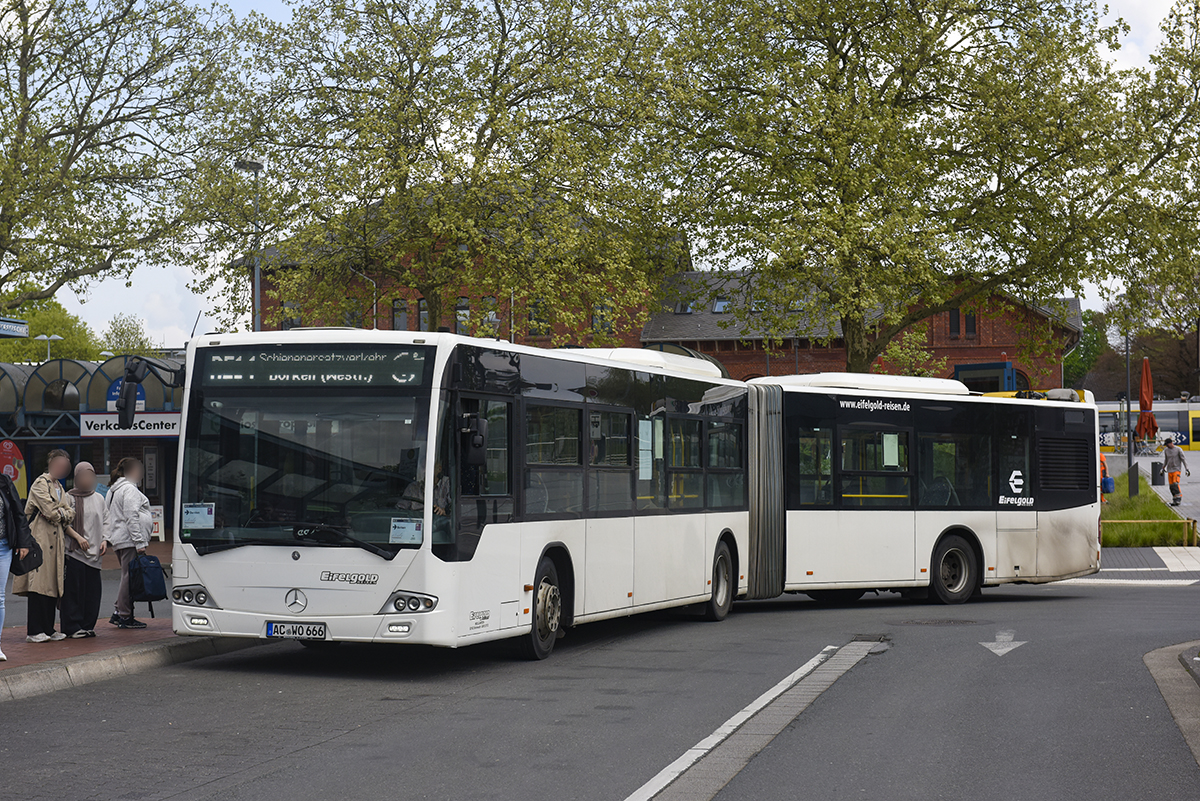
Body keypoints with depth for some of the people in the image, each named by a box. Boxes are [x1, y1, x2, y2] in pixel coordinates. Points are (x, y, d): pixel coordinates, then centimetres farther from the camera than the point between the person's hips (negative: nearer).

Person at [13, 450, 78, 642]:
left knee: (53, 584, 6)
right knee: (39, 584, -9)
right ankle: (34, 631, -8)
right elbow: (52, 513, -14)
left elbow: (69, 514, 14)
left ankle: (48, 629, 10)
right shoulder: (41, 483, -7)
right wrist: (63, 513, 4)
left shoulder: (59, 487, 20)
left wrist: (59, 514, -5)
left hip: (55, 540, 8)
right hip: (40, 539, -8)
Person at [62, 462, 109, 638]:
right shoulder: (69, 498, 2)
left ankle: (87, 626, 10)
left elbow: (105, 520, 18)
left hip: (93, 551, 4)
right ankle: (72, 627, -2)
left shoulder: (99, 498, 16)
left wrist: (105, 540, 5)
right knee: (73, 590, -7)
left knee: (92, 591, 2)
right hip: (74, 551, -4)